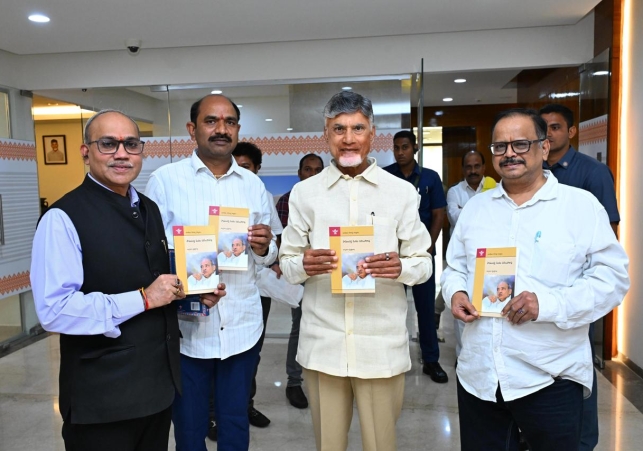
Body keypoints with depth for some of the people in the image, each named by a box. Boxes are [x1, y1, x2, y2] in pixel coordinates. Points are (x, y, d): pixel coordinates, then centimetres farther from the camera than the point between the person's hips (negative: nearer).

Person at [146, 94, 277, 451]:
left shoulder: (253, 185, 6)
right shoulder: (164, 180, -4)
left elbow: (266, 256, 9)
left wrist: (263, 248, -14)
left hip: (242, 328, 3)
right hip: (185, 327, -2)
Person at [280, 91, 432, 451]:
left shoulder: (402, 191, 1)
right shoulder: (304, 192, 3)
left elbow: (424, 263, 3)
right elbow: (287, 263, 5)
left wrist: (401, 267, -19)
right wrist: (304, 264, -18)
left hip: (382, 342, -1)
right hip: (323, 341, 1)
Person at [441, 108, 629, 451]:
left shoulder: (582, 205, -3)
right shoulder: (475, 207, 10)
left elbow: (612, 276, -7)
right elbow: (455, 267, 16)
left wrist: (549, 304, -21)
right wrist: (456, 292, -6)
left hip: (550, 378, -3)